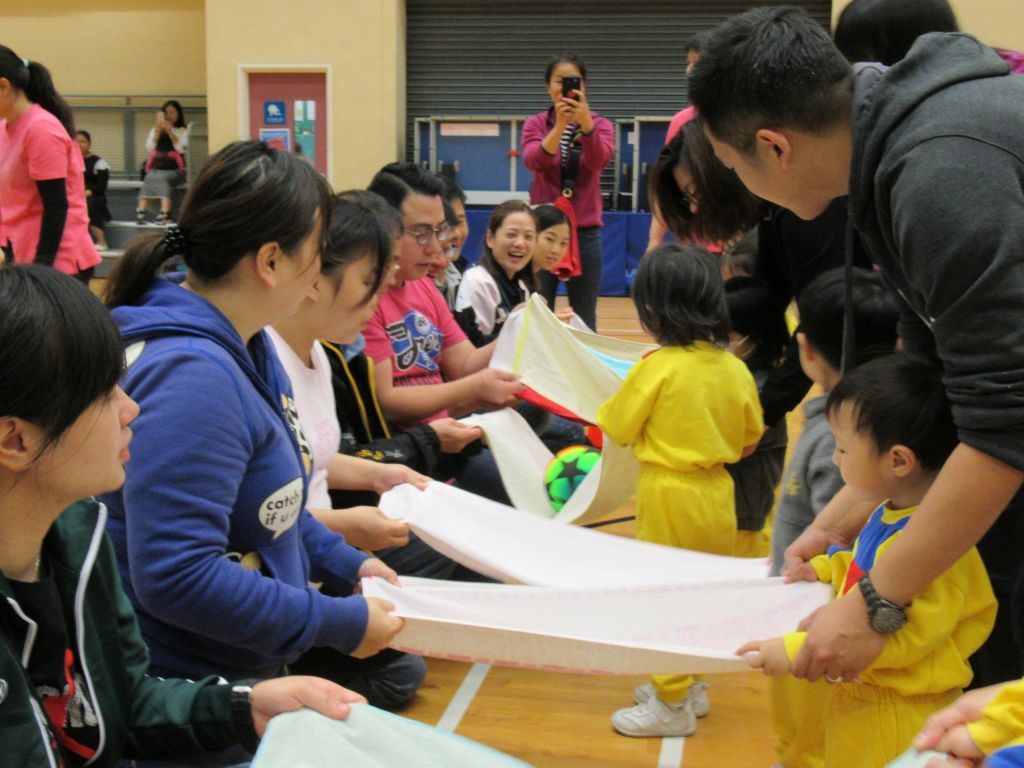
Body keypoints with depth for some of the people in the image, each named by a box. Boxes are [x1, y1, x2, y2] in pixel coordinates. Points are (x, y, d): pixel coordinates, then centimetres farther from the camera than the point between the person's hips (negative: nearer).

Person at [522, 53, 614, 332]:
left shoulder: (600, 124, 3)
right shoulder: (535, 124, 4)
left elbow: (599, 161, -18)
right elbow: (534, 161, -16)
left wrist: (585, 122, -35)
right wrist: (560, 125, -32)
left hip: (585, 231, 0)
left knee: (584, 321, 4)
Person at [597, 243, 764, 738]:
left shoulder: (656, 367, -18)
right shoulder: (734, 368, -3)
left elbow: (616, 427, -7)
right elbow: (750, 439, 7)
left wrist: (604, 411, 14)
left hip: (668, 494, -6)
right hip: (717, 492, 6)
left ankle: (672, 704, 18)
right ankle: (688, 686, 36)